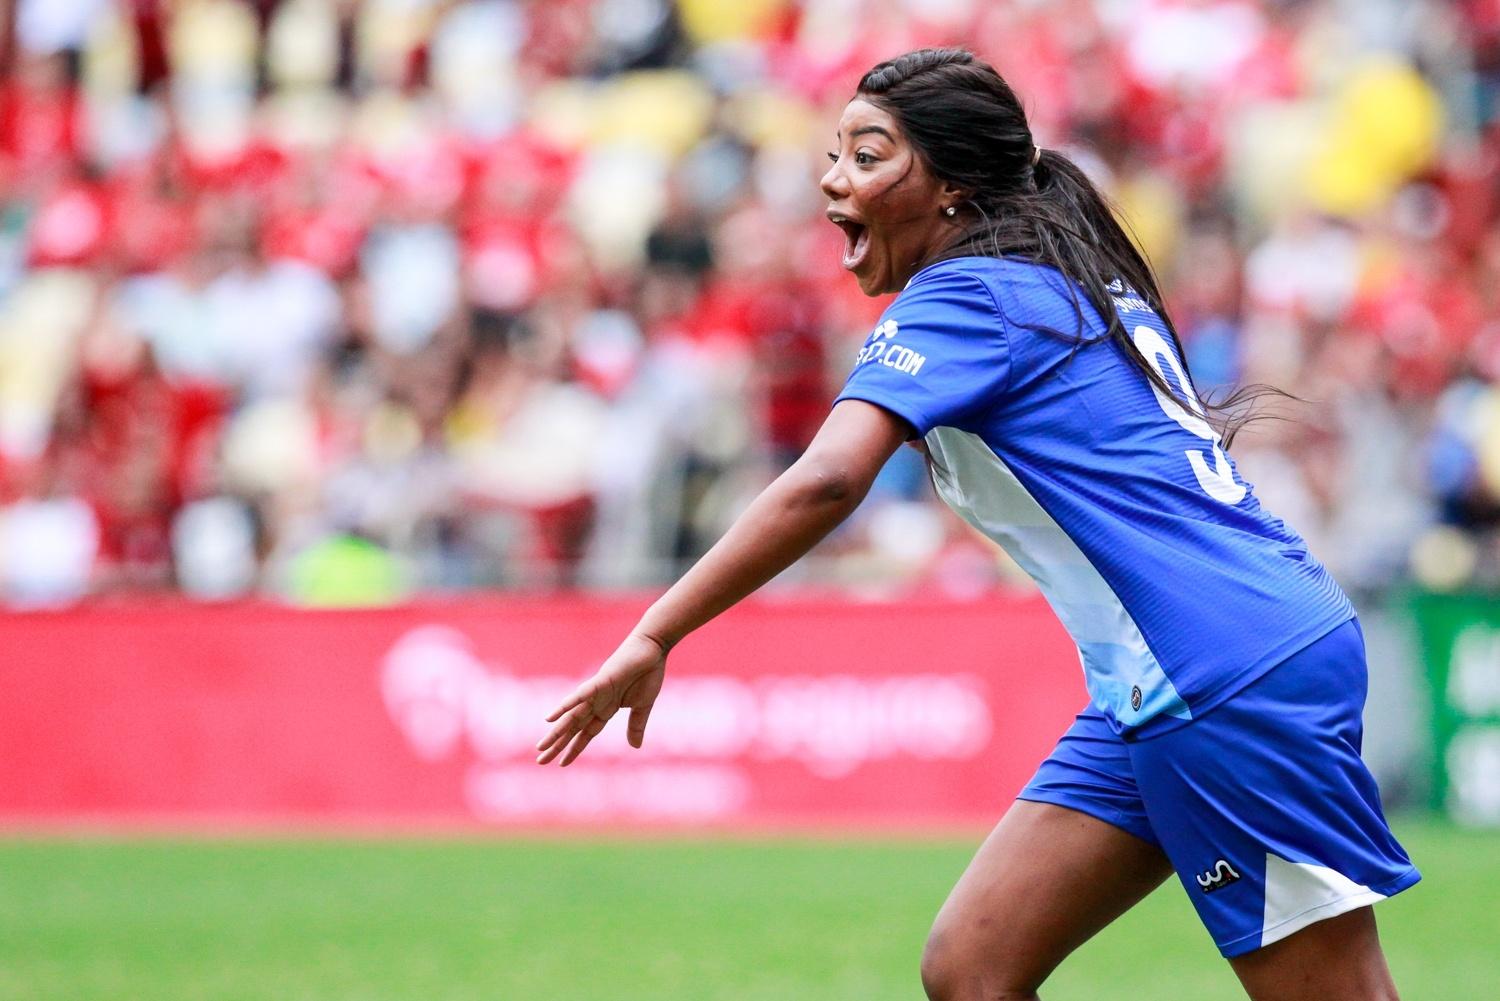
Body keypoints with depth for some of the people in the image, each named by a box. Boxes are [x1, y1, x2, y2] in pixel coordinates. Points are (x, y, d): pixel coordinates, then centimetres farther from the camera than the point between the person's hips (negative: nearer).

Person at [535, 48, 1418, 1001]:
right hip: (1155, 700, 9)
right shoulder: (1083, 286, 17)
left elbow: (827, 481, -25)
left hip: (1239, 684, -9)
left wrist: (654, 636, -24)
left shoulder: (963, 295, -11)